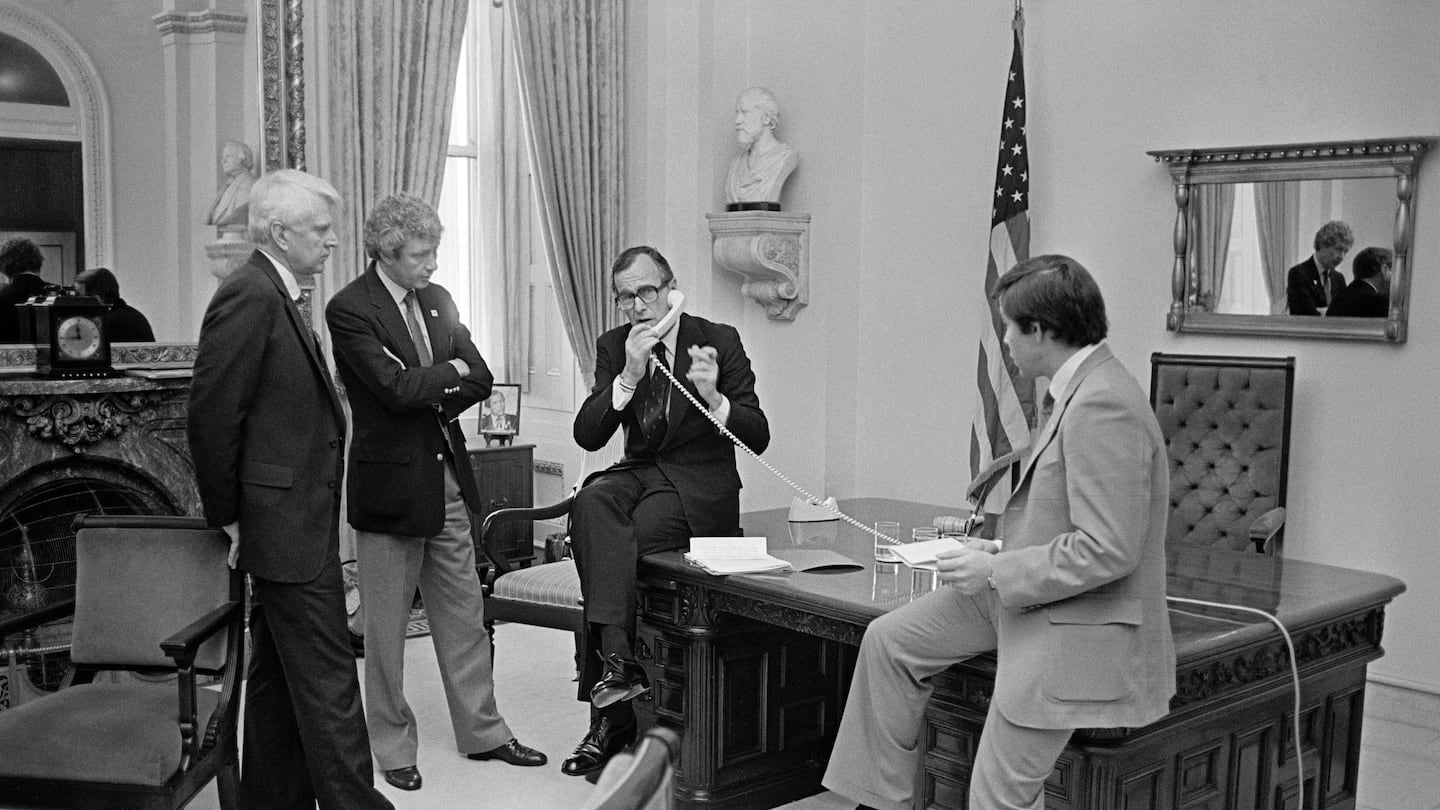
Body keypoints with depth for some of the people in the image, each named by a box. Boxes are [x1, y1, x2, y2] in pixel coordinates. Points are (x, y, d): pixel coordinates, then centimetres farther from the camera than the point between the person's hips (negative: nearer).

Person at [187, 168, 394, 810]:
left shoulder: (273, 296, 15)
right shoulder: (249, 297, -16)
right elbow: (211, 415, -18)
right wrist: (228, 517, -11)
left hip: (292, 526, 10)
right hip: (288, 523, -10)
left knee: (281, 676, 17)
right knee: (327, 680, -5)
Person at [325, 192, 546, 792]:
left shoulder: (437, 299, 10)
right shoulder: (349, 309, -12)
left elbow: (480, 381, 5)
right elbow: (396, 389, -23)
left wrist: (425, 390, -9)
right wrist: (448, 371, -7)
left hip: (448, 478, 6)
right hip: (391, 484, -6)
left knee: (464, 614, 13)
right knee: (386, 625, 7)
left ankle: (482, 731, 25)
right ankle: (393, 747, 21)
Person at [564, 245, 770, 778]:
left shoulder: (719, 340, -3)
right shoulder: (613, 347, 6)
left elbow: (757, 438, -6)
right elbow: (587, 435, -4)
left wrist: (713, 399, -26)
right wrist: (629, 375, -18)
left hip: (699, 485, -3)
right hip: (640, 472, 3)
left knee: (633, 532, -31)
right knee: (592, 502, -32)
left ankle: (610, 713, -23)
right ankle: (618, 660, -37)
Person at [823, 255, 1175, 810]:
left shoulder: (1104, 404, -25)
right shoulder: (1080, 390, 6)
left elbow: (1107, 550, -28)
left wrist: (998, 572, -19)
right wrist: (1003, 550, 6)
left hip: (1075, 631, -10)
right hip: (1022, 595, 10)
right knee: (890, 640, 11)